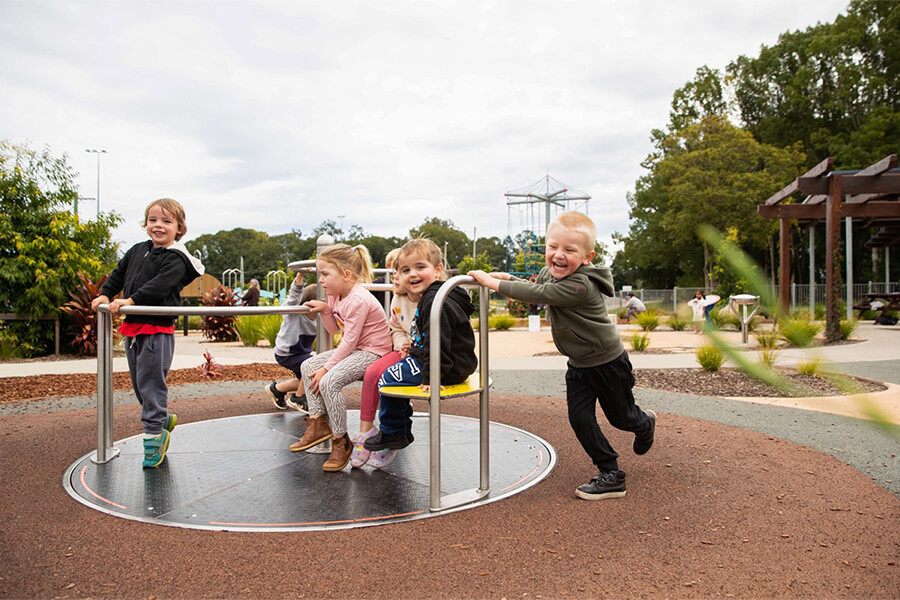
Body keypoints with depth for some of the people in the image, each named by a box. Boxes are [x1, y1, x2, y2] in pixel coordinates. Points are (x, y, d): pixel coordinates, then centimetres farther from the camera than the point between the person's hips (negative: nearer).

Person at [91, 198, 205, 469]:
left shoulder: (176, 259, -10)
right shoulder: (138, 250, 13)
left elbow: (159, 286, -23)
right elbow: (118, 274, 21)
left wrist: (130, 300, -28)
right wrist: (105, 294, 7)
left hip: (158, 329, -8)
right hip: (133, 327, 8)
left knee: (151, 383, -4)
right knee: (138, 383, 16)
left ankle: (154, 433, 7)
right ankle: (163, 418, 34)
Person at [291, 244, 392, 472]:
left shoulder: (358, 300, -23)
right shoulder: (335, 295, 6)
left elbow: (349, 341, -24)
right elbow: (334, 329, 16)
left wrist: (326, 368, -21)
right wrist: (325, 309, -2)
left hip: (372, 352, -11)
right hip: (353, 349, 11)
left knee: (329, 381, -27)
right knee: (308, 366, 5)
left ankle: (341, 441, -12)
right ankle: (318, 423, 5)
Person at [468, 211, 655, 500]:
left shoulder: (581, 285, -34)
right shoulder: (549, 273, -4)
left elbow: (538, 295, -40)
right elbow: (536, 286, 18)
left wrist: (493, 283, -36)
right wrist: (509, 279, 0)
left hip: (608, 362, -7)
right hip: (578, 365, 7)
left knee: (620, 417, 13)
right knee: (580, 418, -2)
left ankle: (645, 423, 50)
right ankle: (611, 476, 11)